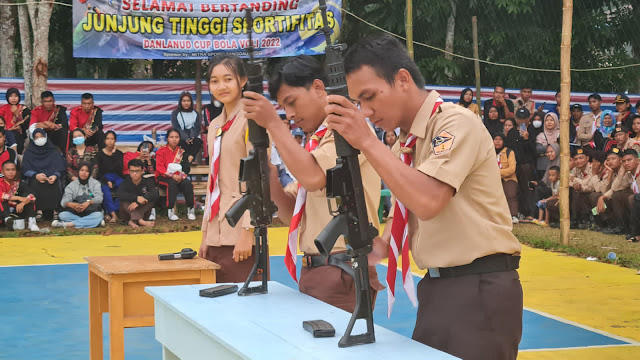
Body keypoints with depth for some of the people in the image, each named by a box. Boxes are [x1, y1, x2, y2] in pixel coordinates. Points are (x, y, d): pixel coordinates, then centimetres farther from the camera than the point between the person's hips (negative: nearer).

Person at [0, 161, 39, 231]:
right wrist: (18, 198, -31)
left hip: (18, 211, 3)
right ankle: (7, 219, -48)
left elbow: (32, 196, -15)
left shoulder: (20, 183, -1)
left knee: (27, 196, -15)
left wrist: (23, 203, -35)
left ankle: (31, 221, -31)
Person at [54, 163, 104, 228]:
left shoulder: (95, 183, 14)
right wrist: (70, 204, -29)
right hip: (75, 213, 1)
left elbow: (99, 198, -4)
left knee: (98, 215, -35)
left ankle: (69, 224, -37)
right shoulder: (72, 185, 15)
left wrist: (89, 202, -27)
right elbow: (64, 201, -3)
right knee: (62, 215, -29)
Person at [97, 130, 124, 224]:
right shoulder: (100, 154, 7)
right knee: (105, 189, -36)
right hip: (104, 178, -1)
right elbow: (99, 171, 1)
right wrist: (106, 181, -15)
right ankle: (114, 214, -43)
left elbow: (119, 168, -3)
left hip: (117, 178, 1)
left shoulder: (119, 153, 12)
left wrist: (114, 154, -7)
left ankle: (109, 213, -32)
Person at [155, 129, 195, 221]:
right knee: (172, 184, -37)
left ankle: (190, 210, -20)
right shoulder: (162, 151, -1)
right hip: (164, 177, -3)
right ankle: (170, 210, -34)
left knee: (187, 184, -28)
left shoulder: (181, 152, 10)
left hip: (178, 177, 3)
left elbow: (186, 167, 9)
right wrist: (172, 176, -20)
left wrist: (182, 175, -14)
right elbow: (159, 168, -9)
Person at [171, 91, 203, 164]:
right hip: (181, 138, -2)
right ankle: (190, 160, -44)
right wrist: (186, 139, -19)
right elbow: (176, 128, -2)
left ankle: (190, 158, -46)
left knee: (197, 142, -33)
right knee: (183, 143, -36)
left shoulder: (195, 113, 18)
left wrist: (192, 137, -15)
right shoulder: (175, 113, 10)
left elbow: (197, 127, 7)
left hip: (194, 137, 2)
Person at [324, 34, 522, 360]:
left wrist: (366, 141, -26)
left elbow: (427, 202, -29)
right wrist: (380, 246, 0)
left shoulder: (456, 123, -15)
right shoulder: (405, 141, 11)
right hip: (437, 286, 8)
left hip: (478, 290, -8)